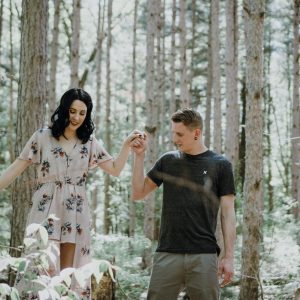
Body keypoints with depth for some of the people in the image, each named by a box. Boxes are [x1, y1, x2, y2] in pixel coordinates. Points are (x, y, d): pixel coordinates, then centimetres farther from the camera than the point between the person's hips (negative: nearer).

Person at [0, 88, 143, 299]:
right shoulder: (43, 137, 1)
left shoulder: (89, 143, 9)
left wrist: (127, 145, -5)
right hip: (46, 210, -3)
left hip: (75, 213, 3)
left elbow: (115, 169, 7)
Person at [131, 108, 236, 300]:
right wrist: (139, 155, 3)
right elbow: (138, 193, 12)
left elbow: (228, 213, 1)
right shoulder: (168, 161, 11)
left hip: (204, 255, -2)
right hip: (167, 254, 2)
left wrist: (229, 257, -5)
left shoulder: (220, 165, 3)